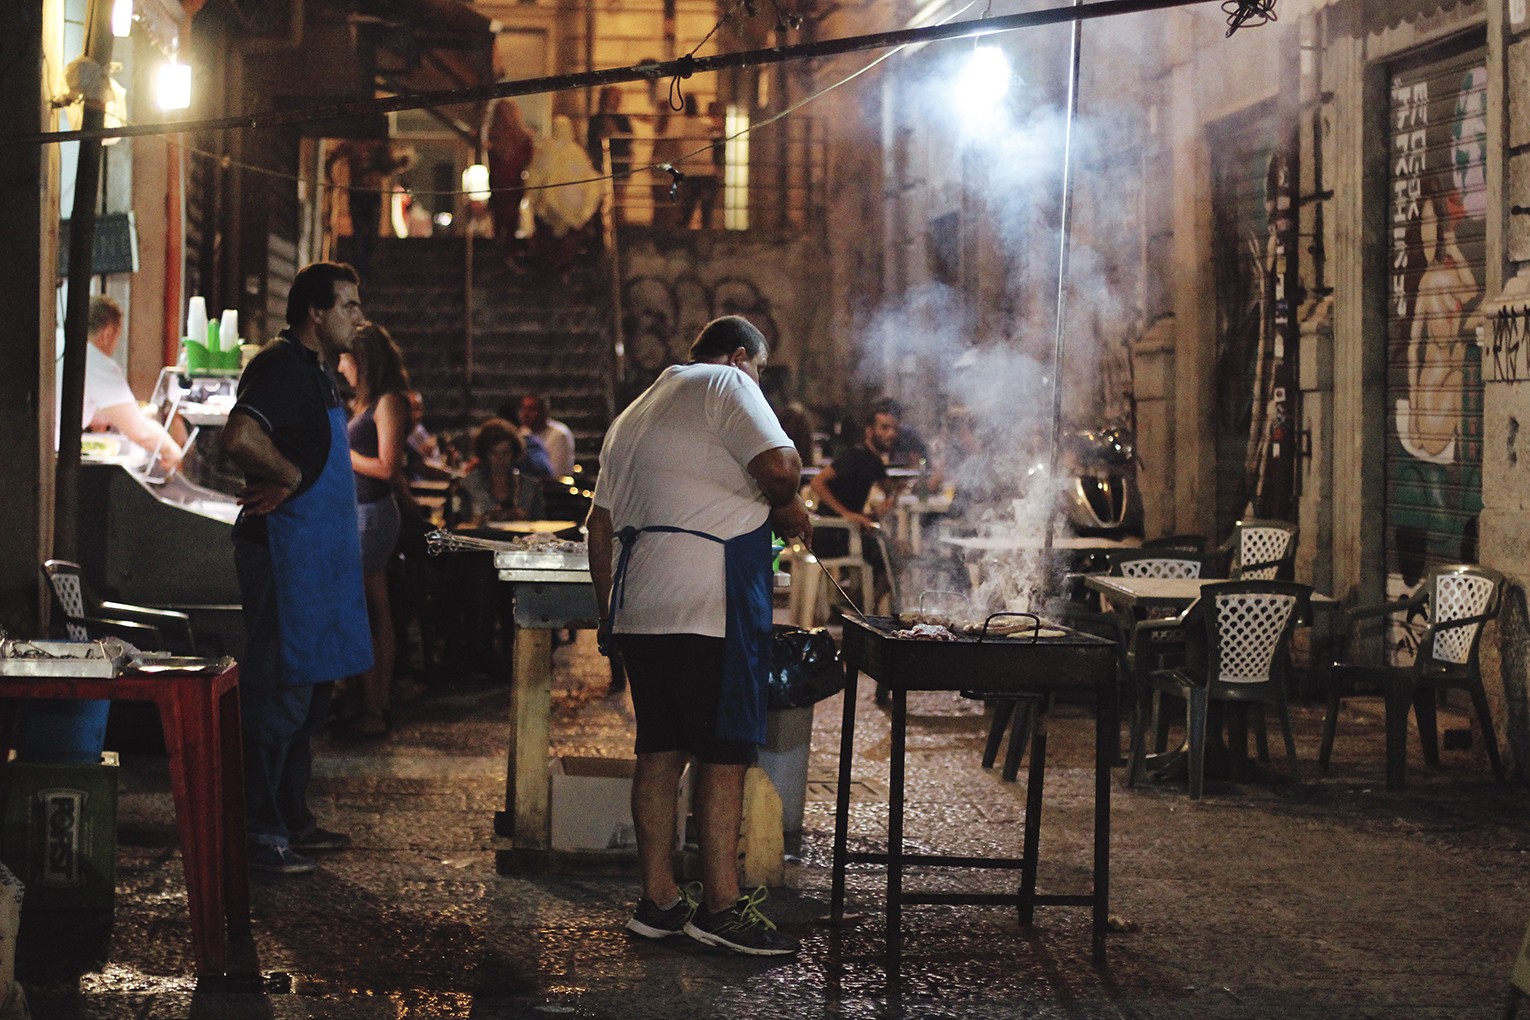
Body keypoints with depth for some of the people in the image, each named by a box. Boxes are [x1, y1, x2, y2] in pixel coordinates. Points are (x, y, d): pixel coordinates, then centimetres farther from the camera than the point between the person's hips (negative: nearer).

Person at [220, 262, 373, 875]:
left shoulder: (316, 370, 17)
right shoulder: (281, 366, -15)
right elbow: (240, 438, -31)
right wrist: (290, 476, -16)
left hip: (316, 554, 11)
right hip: (283, 549, -11)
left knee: (306, 692, 16)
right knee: (279, 693, -7)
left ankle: (293, 819, 25)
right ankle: (259, 834, -3)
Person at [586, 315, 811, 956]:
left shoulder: (632, 415, 26)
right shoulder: (725, 385, 0)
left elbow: (600, 525, 27)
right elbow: (779, 464, -16)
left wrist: (608, 614, 31)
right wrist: (786, 507, 4)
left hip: (637, 609, 8)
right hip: (712, 604, -8)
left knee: (660, 749, 10)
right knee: (725, 751, -5)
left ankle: (658, 900, 11)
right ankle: (720, 906, -4)